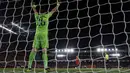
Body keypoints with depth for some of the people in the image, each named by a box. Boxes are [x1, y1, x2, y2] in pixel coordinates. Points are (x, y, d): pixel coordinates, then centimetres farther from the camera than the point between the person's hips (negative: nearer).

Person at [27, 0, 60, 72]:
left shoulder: (37, 15, 16)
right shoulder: (47, 15, 9)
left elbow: (34, 9, 35)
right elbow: (54, 10, 21)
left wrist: (33, 6, 54)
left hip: (37, 35, 3)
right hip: (44, 35, -3)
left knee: (34, 50, -1)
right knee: (44, 51, -10)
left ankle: (29, 66, -7)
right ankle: (45, 67, -22)